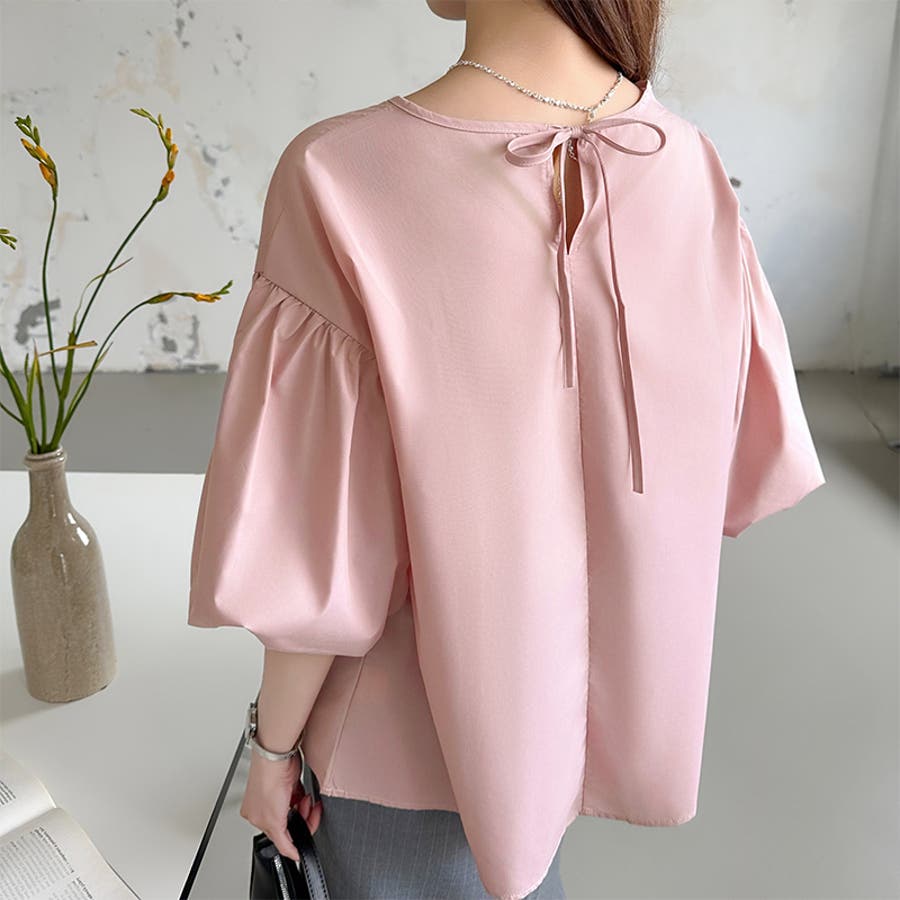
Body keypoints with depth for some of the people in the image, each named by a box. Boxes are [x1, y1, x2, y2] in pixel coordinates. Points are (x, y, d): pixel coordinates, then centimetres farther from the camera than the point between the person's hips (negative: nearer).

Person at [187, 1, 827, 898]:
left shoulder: (340, 181, -29)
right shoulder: (689, 168, -13)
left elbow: (316, 555, -23)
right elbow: (742, 462, -3)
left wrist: (274, 746, -6)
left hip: (418, 736, -4)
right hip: (604, 685, 5)